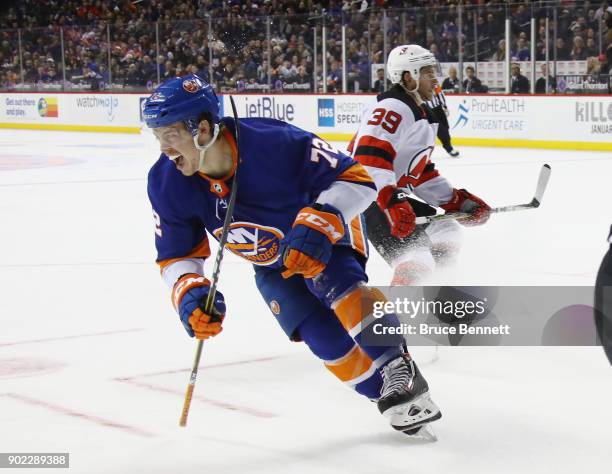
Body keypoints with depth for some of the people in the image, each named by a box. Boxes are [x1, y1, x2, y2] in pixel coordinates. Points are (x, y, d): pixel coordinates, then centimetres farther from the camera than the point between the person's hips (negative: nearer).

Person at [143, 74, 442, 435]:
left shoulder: (274, 143, -38)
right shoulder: (167, 184, -22)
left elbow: (355, 178, -31)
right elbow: (176, 255, -9)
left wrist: (317, 225, -46)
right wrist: (190, 292, -30)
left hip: (329, 232, -4)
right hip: (271, 266, 4)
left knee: (339, 284, -34)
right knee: (324, 338, -12)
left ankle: (403, 376, -30)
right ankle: (388, 393, 3)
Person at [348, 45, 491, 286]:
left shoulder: (421, 115, 19)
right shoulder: (393, 108, -16)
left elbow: (422, 172, 23)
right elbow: (369, 157, -30)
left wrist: (458, 202, 16)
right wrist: (392, 202, -37)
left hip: (392, 197, 11)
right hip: (369, 199, -11)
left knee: (446, 233, 21)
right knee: (416, 262, -23)